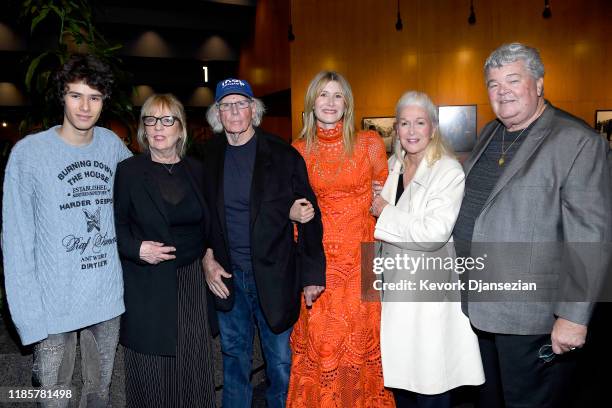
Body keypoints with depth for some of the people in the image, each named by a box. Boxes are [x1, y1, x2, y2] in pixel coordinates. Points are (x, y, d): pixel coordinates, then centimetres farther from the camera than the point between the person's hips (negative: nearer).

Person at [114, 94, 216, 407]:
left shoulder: (196, 170, 8)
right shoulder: (128, 171, -3)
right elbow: (116, 225, 0)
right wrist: (137, 249, -16)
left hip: (192, 280, 3)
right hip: (148, 286, -3)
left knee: (193, 363, 9)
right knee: (152, 366, 6)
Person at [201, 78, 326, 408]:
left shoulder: (283, 155, -7)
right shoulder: (209, 158, 3)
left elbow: (309, 216, -6)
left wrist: (312, 274, -8)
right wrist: (207, 258, -2)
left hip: (274, 277, -3)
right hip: (226, 276, 3)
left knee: (280, 361, 9)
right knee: (234, 357, 18)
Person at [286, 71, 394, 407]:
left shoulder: (370, 144, 0)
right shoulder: (298, 151, 3)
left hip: (361, 258, 0)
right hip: (318, 258, 1)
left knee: (361, 341, 8)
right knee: (320, 343, 7)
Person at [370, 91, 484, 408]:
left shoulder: (449, 172, -13)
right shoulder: (393, 166, 8)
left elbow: (434, 233, -23)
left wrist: (386, 213, -14)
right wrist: (375, 201, 4)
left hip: (429, 285, -6)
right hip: (394, 281, 6)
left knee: (430, 376, 4)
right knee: (400, 373, 18)